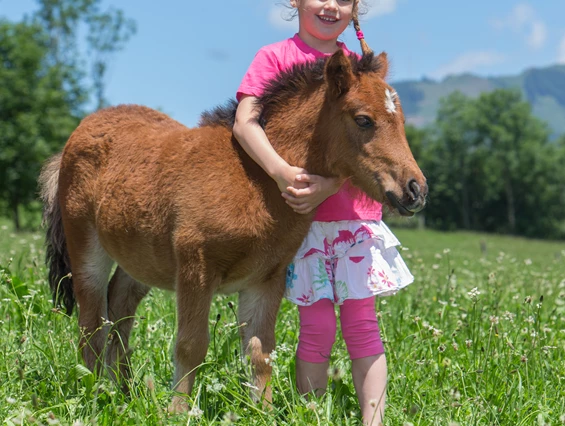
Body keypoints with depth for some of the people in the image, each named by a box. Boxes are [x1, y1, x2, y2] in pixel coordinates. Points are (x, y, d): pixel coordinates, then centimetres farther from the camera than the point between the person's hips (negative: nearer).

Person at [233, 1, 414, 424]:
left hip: (357, 211, 2)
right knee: (317, 327, -1)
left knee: (362, 324, 2)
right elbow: (245, 122, -10)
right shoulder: (275, 57, 2)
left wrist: (329, 184, -18)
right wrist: (282, 172, -26)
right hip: (300, 214, -2)